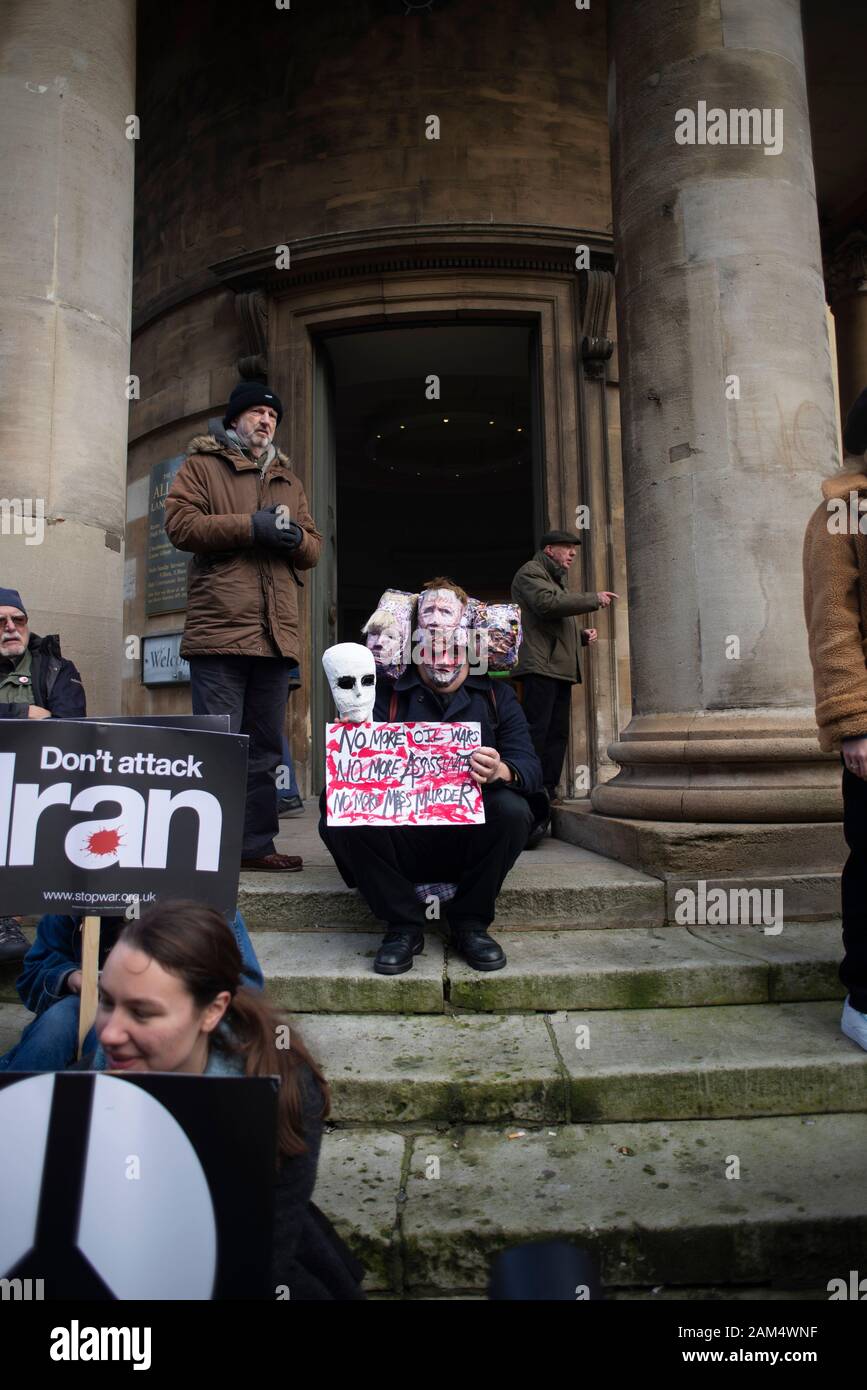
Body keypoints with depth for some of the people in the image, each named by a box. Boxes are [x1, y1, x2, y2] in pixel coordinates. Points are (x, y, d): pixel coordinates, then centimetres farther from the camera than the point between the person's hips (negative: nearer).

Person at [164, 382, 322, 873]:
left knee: (266, 748, 8)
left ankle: (257, 845, 16)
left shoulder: (288, 479, 25)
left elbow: (313, 549, 21)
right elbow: (180, 523, -5)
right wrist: (250, 526, -12)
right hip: (220, 628, -5)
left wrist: (296, 538, -2)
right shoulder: (203, 464, 11)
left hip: (277, 633, 6)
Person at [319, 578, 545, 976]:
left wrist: (501, 772, -31)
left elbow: (530, 766, -6)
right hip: (403, 846, 0)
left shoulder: (497, 696, 6)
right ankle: (404, 925, -6)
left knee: (512, 809, -29)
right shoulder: (387, 694, 3)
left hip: (469, 844, 1)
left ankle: (470, 922, -5)